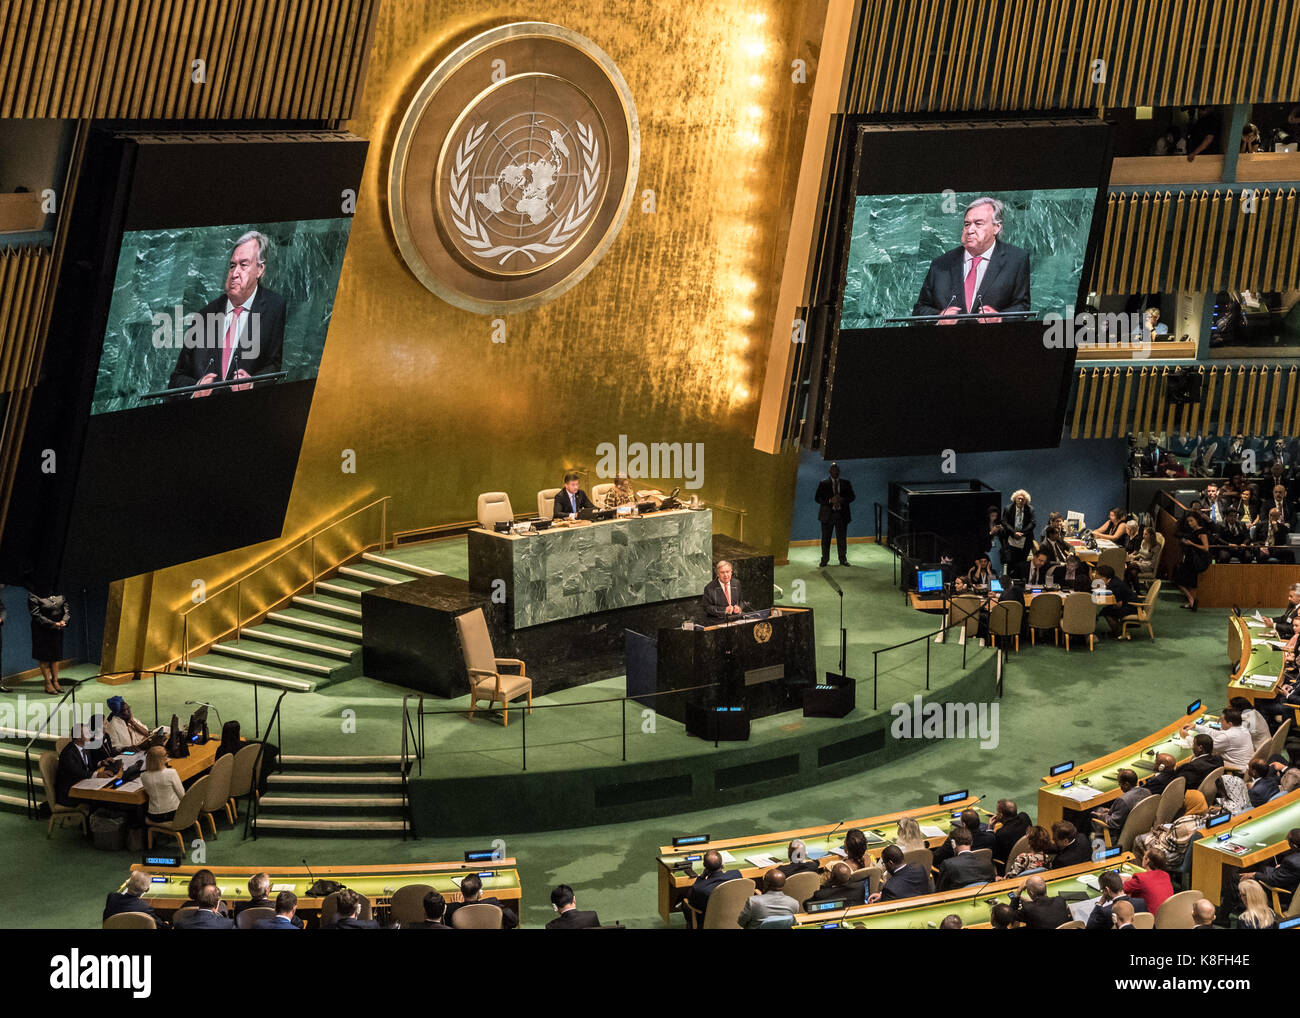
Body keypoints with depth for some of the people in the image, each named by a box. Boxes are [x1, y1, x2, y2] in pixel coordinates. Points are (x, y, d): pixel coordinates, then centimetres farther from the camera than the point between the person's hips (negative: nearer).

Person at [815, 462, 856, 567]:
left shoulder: (845, 483, 9)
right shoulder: (823, 483, 3)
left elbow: (852, 496, 7)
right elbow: (817, 498, -3)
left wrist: (842, 499, -13)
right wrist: (830, 500, -17)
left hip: (842, 515, 1)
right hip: (827, 514, -1)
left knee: (842, 538, 4)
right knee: (826, 538, 3)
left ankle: (843, 559, 13)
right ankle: (824, 560, 11)